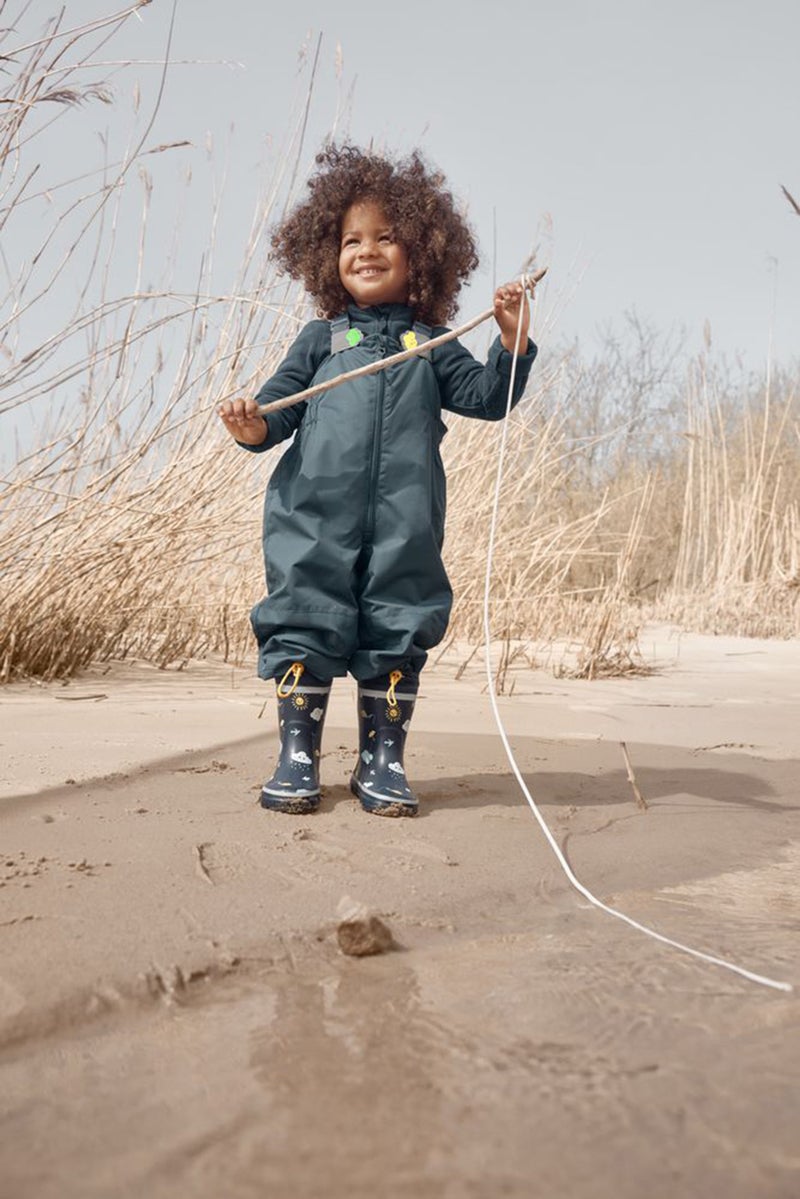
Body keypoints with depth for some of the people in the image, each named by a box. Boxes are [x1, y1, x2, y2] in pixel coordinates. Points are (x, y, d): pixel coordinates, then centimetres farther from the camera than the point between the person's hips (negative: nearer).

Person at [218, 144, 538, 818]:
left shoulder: (430, 347, 16)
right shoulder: (322, 340, 15)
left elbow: (487, 398, 10)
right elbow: (280, 404, 11)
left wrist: (511, 341, -5)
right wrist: (254, 425, -11)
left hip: (405, 528, 1)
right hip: (316, 518, 0)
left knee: (397, 636, 4)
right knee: (305, 627, 0)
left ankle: (382, 762, 16)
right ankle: (298, 757, 12)